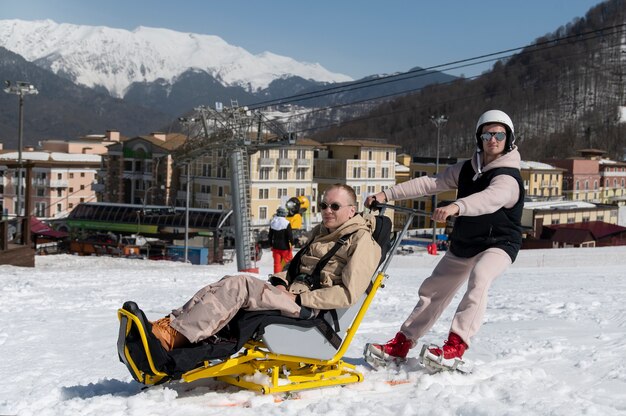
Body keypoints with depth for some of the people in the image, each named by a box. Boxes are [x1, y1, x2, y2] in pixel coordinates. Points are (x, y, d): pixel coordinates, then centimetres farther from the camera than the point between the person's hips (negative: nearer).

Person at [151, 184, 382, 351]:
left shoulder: (361, 241, -2)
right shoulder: (320, 232, 23)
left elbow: (348, 294, -12)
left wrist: (299, 299, -15)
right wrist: (280, 281, 4)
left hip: (311, 310, -8)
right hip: (290, 293, 8)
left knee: (237, 285, -27)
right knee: (228, 284, -16)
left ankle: (170, 336, -36)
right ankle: (166, 324, -31)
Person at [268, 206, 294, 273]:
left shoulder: (272, 223, 3)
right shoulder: (286, 223, -14)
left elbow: (270, 235, 10)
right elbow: (290, 235, -14)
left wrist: (271, 245, 20)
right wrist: (292, 243, 0)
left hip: (275, 246, 5)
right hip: (284, 247, -4)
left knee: (277, 262, 7)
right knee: (289, 259, 10)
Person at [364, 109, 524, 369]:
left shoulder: (508, 178, -21)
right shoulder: (467, 169, 0)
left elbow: (490, 199, -42)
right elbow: (430, 184, -3)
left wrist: (455, 207, -61)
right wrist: (387, 194, -10)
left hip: (498, 244, -7)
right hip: (462, 244, 7)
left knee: (479, 278, -36)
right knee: (433, 291, 11)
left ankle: (455, 347, -40)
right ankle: (401, 345, 22)